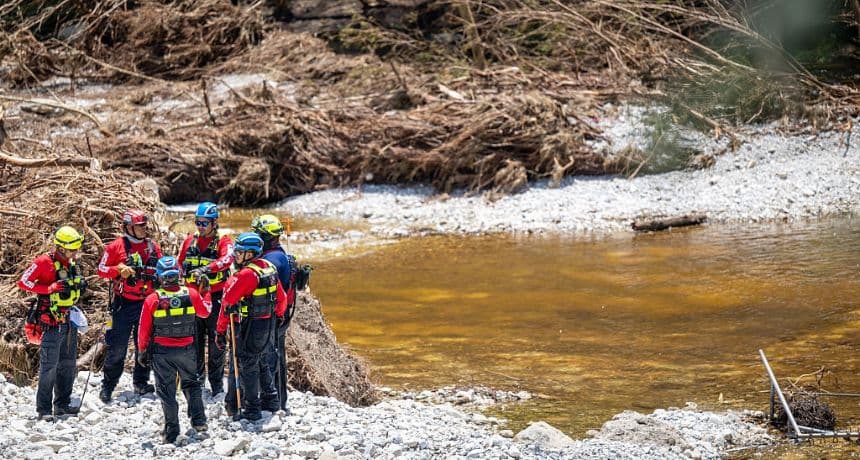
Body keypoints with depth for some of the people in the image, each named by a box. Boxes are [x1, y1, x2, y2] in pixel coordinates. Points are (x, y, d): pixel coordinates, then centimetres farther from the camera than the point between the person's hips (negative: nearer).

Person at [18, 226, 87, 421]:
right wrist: (50, 288, -23)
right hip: (51, 323, -8)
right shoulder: (44, 262, -10)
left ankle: (62, 404, 20)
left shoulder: (71, 265, 13)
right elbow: (23, 282, -16)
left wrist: (80, 286, 4)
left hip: (69, 322, 8)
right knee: (49, 366, -8)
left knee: (68, 365, 12)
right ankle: (44, 409, -4)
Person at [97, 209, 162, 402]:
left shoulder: (153, 246, 10)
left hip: (147, 302, 4)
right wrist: (119, 270, -17)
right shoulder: (116, 246, -2)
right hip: (124, 304, -4)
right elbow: (101, 270, -2)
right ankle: (107, 386, 3)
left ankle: (141, 383, 20)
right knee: (118, 347, -5)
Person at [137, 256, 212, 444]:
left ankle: (171, 431, 7)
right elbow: (205, 312, 11)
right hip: (187, 349, 2)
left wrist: (142, 351, 9)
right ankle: (198, 421, 16)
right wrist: (206, 292, 25)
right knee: (191, 383, 21)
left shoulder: (152, 300, -13)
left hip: (162, 351, -2)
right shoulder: (191, 294, -9)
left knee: (166, 391, 7)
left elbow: (144, 330, -5)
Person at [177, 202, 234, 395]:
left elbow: (227, 259, -26)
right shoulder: (189, 241, 10)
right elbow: (180, 266, 20)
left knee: (216, 341, -1)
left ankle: (217, 384, 6)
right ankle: (197, 378, 20)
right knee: (195, 341, 9)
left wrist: (206, 269, -40)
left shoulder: (223, 241, -4)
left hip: (215, 297, -4)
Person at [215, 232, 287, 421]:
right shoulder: (269, 267, 3)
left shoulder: (245, 275, -22)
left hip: (249, 327, -8)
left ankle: (251, 409, 2)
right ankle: (270, 397, 37)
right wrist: (279, 314, 30)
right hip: (268, 325, 8)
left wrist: (220, 331, -8)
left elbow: (227, 303, -20)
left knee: (246, 366, 0)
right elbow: (281, 297, 14)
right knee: (262, 361, 25)